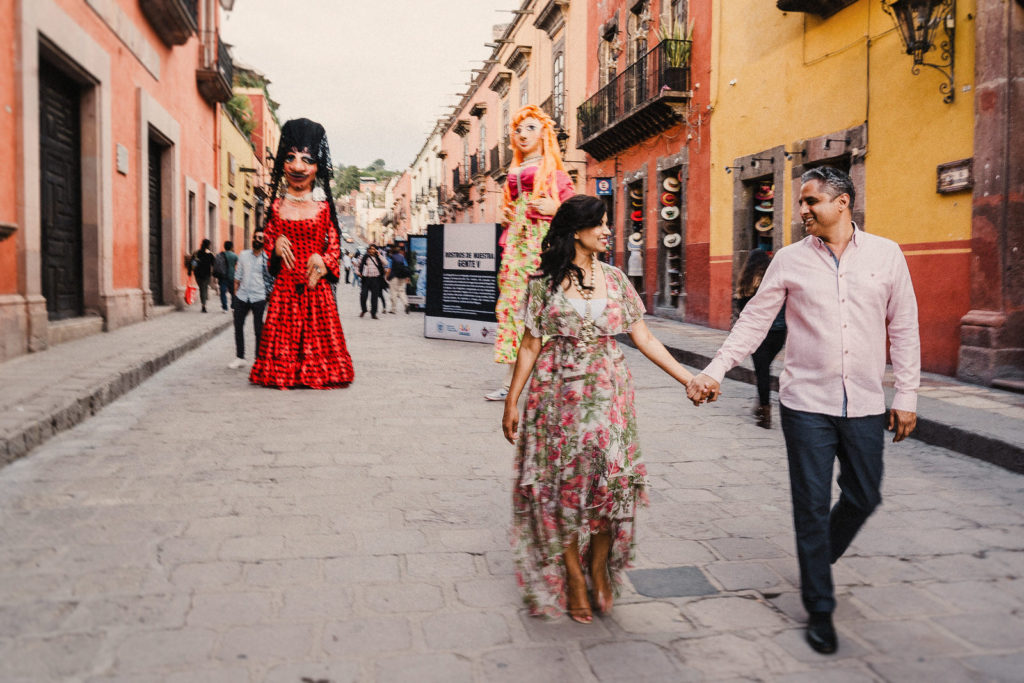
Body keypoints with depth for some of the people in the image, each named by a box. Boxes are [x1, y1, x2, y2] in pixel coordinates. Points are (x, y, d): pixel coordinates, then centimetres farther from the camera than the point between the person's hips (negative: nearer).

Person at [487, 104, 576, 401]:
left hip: (544, 237, -6)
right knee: (512, 302, 0)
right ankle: (509, 382, 2)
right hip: (516, 240, 6)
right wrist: (507, 215, 12)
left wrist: (554, 208, -13)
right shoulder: (514, 171, 22)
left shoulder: (553, 169, 7)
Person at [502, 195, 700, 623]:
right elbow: (530, 346, 3)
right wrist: (512, 402, 0)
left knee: (610, 480, -3)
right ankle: (574, 578, 18)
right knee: (566, 482, 1)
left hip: (609, 393, 2)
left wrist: (689, 379, 3)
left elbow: (644, 339, 8)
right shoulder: (545, 282, 0)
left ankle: (599, 566, 21)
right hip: (560, 395, -2)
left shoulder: (614, 279, 7)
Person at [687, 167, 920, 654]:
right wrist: (715, 370, -10)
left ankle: (817, 564, 41)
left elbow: (903, 329, 6)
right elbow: (754, 321, 1)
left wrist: (906, 396, 3)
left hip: (865, 405, 2)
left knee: (863, 498, 12)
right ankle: (819, 609, 18)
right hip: (807, 404, -2)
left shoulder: (886, 254, 3)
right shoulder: (789, 260, 0)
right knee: (812, 506, 3)